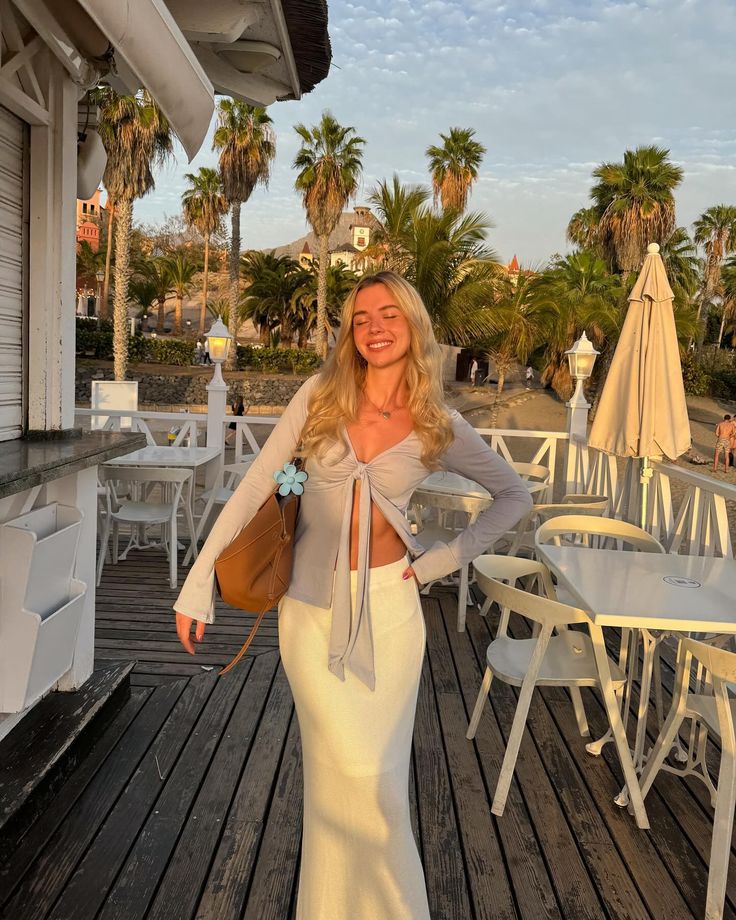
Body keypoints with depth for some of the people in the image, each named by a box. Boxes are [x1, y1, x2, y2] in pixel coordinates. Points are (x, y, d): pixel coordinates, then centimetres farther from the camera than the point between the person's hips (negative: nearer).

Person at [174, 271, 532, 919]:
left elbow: (515, 496, 9)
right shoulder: (320, 396, -3)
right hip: (312, 604, 0)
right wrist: (198, 585, -6)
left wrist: (443, 561, 1)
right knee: (350, 768, -1)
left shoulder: (439, 425, -2)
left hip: (387, 606, 0)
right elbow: (254, 489, -4)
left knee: (376, 773, 6)